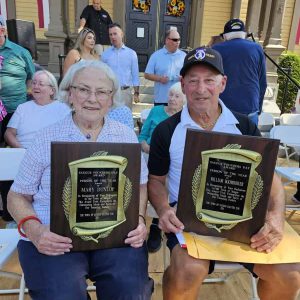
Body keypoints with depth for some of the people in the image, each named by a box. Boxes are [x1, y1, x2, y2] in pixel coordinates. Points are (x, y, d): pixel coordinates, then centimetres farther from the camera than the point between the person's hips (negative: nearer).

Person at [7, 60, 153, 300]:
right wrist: (34, 230, -12)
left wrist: (139, 219, -6)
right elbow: (18, 196, 6)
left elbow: (140, 185, 12)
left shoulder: (126, 135, 9)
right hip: (55, 239, -1)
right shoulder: (47, 139, 2)